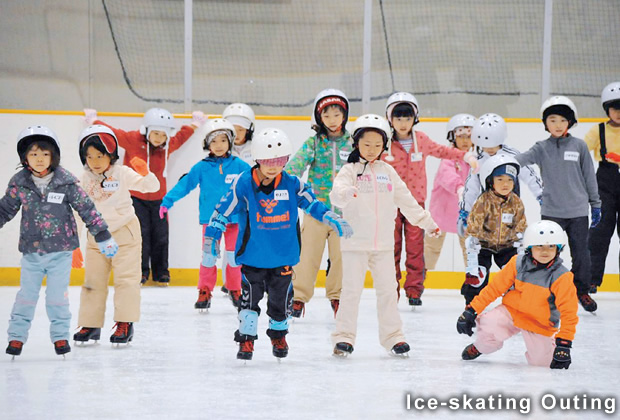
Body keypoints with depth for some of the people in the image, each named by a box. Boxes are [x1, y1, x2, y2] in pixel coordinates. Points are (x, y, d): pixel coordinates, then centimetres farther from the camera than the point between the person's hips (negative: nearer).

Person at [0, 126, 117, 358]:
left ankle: (60, 336, 18)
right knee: (26, 295, 7)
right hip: (31, 250, 1)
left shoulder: (66, 181, -9)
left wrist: (103, 236, -2)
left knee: (58, 296, 5)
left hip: (61, 250, -1)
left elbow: (86, 208, -3)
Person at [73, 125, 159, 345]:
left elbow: (152, 187, -13)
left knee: (126, 278, -6)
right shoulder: (86, 178, 1)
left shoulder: (122, 173, -10)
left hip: (124, 232, -4)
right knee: (93, 279, 7)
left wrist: (144, 173, -34)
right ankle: (90, 324, 14)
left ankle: (125, 323, -3)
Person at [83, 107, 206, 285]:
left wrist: (194, 124, 30)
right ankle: (140, 271, 7)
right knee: (141, 232, -5)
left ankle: (161, 272, 16)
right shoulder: (133, 140, -11)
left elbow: (182, 136, 23)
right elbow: (112, 133, -3)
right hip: (136, 196, -3)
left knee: (160, 234, 5)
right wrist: (93, 120, 1)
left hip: (158, 197, 3)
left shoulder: (169, 145, 2)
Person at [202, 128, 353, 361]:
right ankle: (246, 339, 6)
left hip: (284, 256, 2)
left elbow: (311, 203, 8)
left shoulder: (291, 184, -5)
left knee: (281, 298, 12)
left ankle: (279, 335, 35)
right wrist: (211, 243, -7)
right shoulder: (243, 185, -12)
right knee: (250, 296, -8)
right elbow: (223, 212, -6)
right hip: (252, 256, -2)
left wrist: (333, 220, -1)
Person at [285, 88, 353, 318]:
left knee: (341, 255, 6)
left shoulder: (352, 143, 5)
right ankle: (298, 297, 8)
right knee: (308, 254, -1)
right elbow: (298, 162, -12)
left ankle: (337, 296, 21)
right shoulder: (313, 142, 1)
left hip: (343, 210, 1)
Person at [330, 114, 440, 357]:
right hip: (355, 242, -4)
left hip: (383, 243, 4)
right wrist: (345, 194, -44)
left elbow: (405, 199, 18)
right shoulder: (350, 170, -3)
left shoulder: (387, 172, 10)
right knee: (352, 289, -3)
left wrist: (426, 221, 19)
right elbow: (337, 193, -21)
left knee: (387, 289, 6)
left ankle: (393, 336, 14)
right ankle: (344, 337, 3)